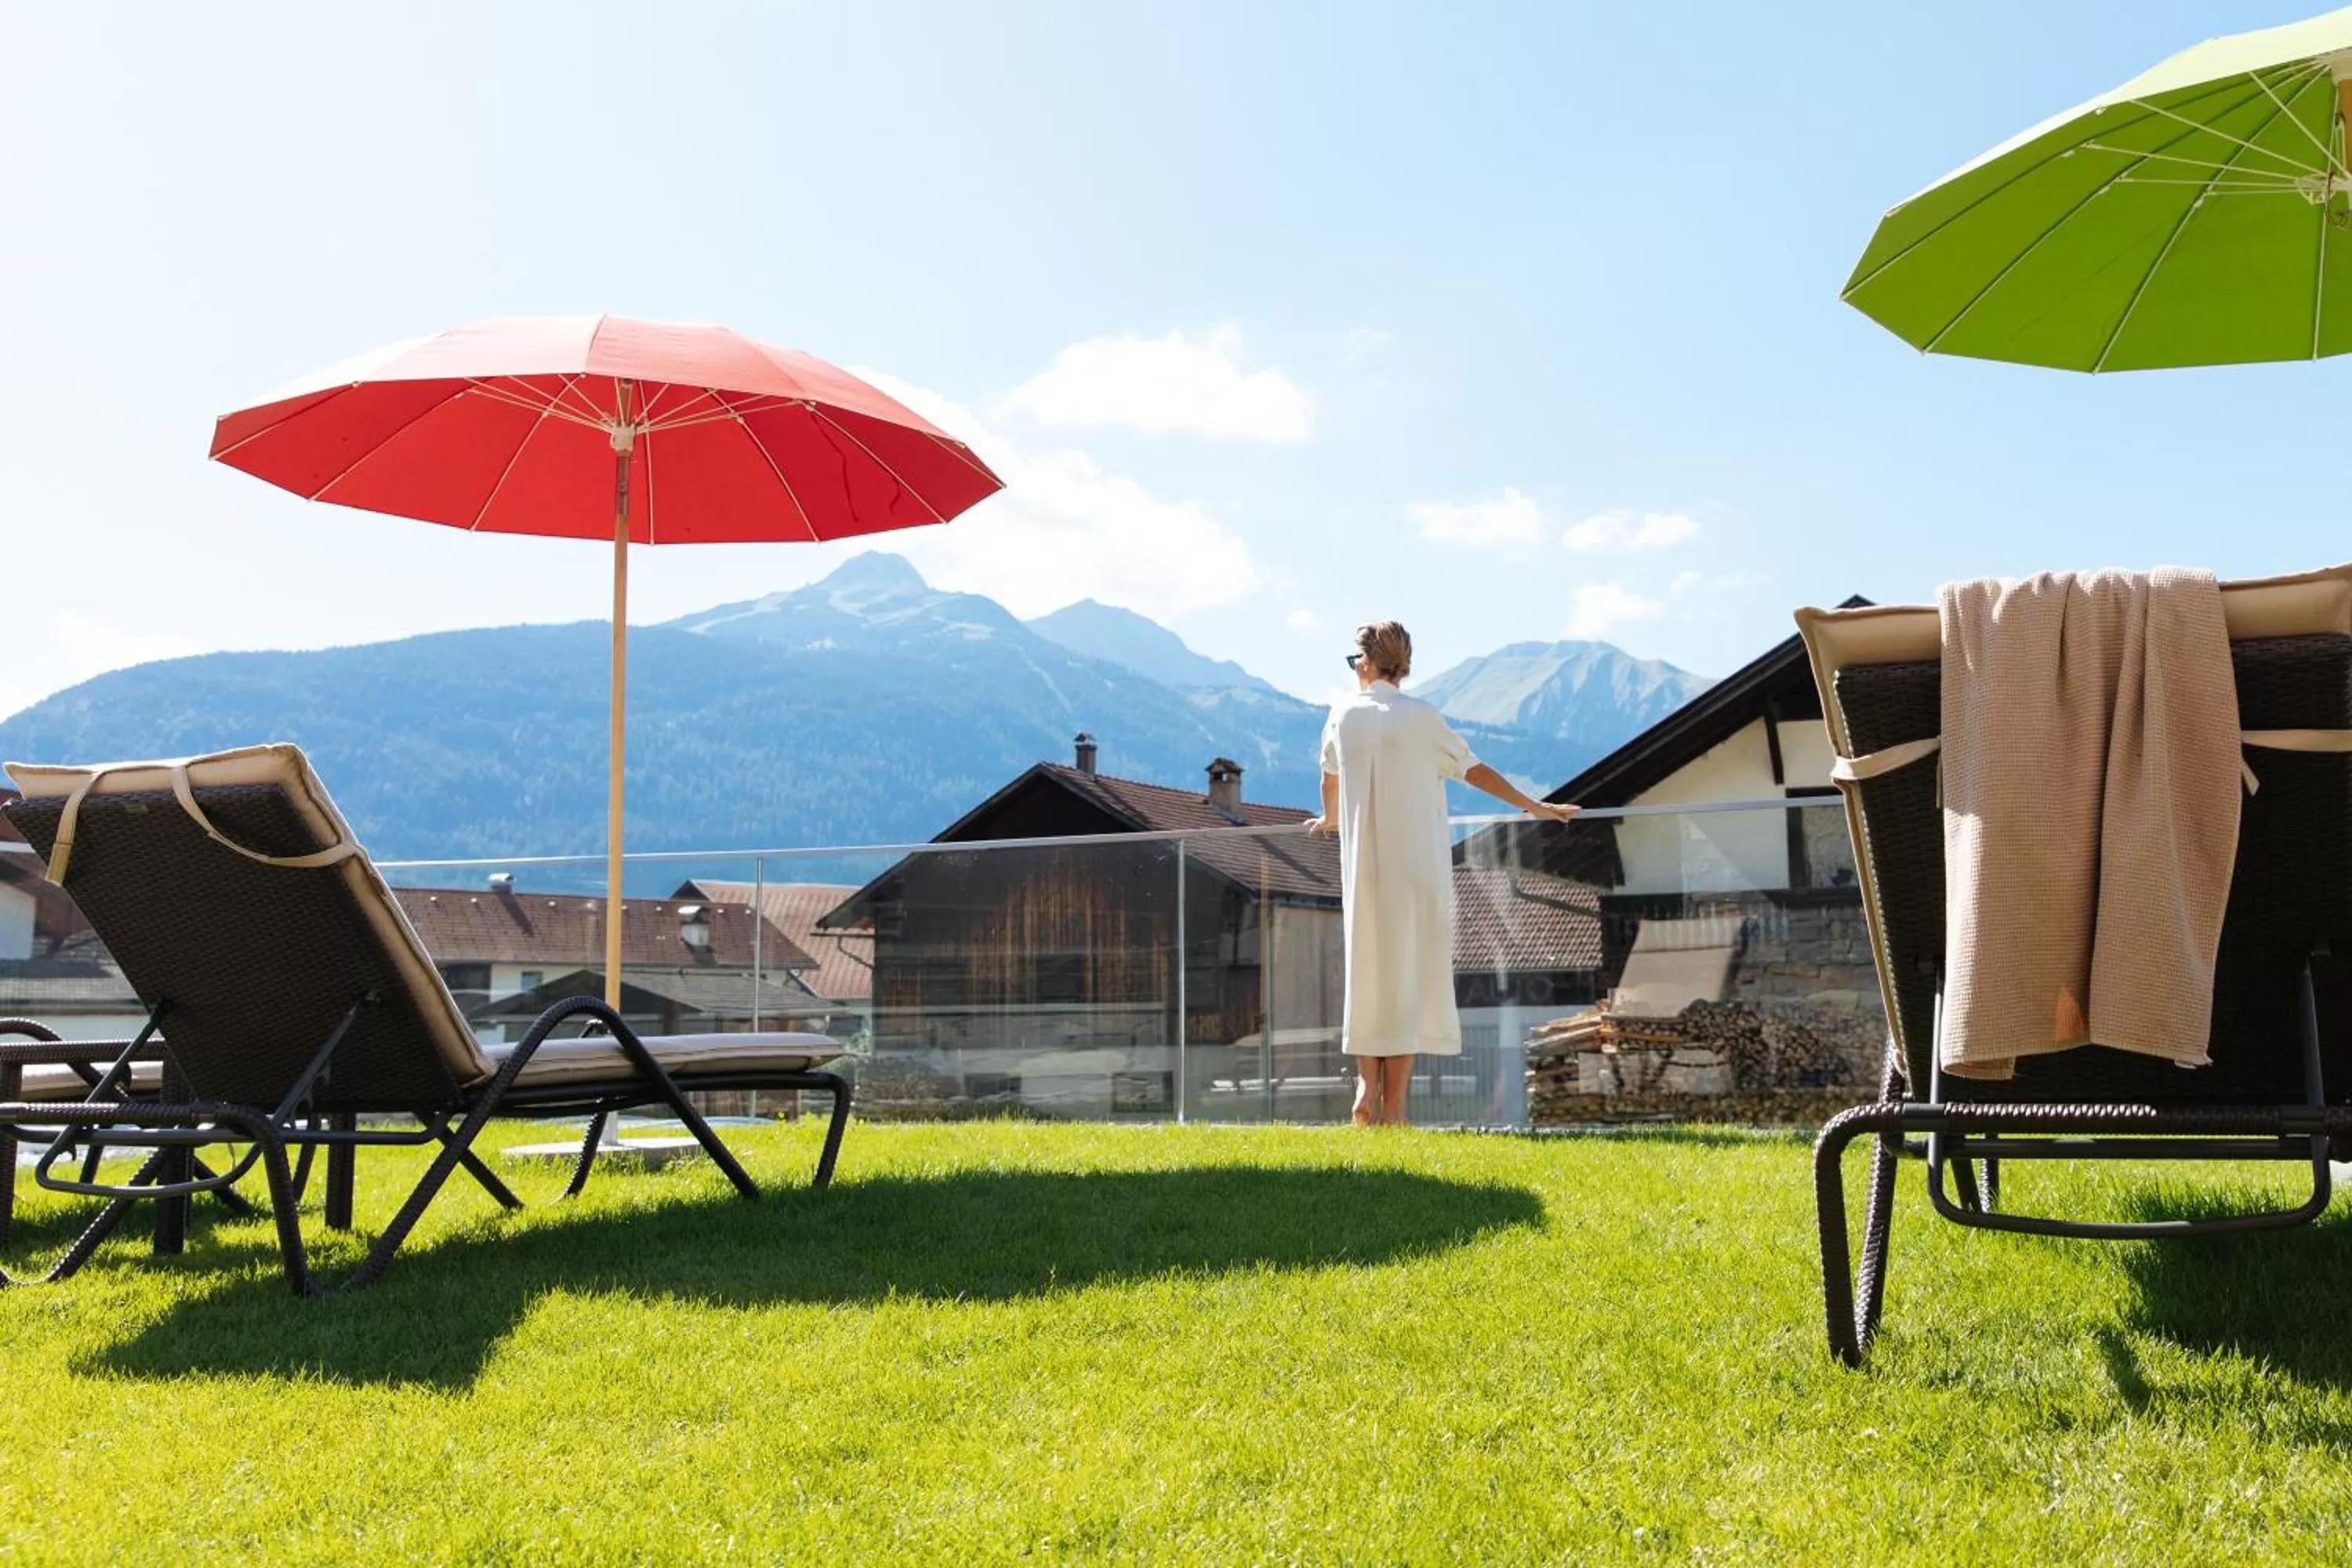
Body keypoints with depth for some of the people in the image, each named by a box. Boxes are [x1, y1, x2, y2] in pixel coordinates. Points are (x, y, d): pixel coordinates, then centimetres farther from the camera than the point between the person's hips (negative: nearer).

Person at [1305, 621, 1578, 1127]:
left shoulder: (1343, 715, 6)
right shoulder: (1419, 717, -4)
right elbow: (1475, 772, 0)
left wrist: (1329, 819, 44)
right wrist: (1535, 807, 12)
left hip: (1363, 866, 3)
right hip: (1417, 863, -3)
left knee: (1368, 971, 12)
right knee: (1411, 975, 1)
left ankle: (1366, 1091, 4)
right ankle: (1393, 1108, 0)